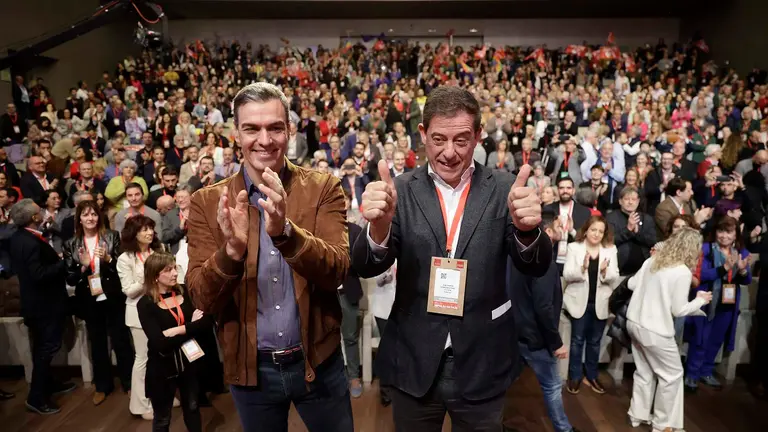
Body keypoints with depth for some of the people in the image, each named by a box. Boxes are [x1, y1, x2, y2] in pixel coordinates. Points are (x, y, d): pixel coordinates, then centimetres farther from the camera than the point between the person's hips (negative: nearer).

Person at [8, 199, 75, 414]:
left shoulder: (17, 237, 4)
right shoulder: (31, 243, -27)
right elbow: (39, 274, -31)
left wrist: (56, 260, 7)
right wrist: (64, 262, -20)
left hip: (34, 301, 10)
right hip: (44, 303, -10)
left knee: (42, 347, 21)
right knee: (48, 347, 1)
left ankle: (48, 384, 37)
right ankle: (36, 397, 9)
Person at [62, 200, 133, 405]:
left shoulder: (112, 236, -4)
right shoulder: (71, 244, 2)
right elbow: (69, 278, 0)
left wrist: (107, 259, -23)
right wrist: (83, 267, -18)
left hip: (114, 298, -2)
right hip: (90, 302, 2)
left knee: (121, 340, 7)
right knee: (97, 344, 14)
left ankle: (129, 382, 22)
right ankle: (102, 386, 29)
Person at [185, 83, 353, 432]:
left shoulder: (323, 189, -8)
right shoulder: (208, 202, -6)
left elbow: (336, 272, -17)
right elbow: (202, 300, -10)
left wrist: (284, 231, -35)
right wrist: (231, 249, -30)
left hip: (317, 361, 0)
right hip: (249, 368, 1)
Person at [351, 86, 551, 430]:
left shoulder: (502, 189, -4)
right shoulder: (402, 190, -5)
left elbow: (536, 267, -9)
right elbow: (365, 268, -12)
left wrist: (527, 229, -32)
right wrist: (379, 225, -34)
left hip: (482, 365, 1)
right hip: (413, 363, 0)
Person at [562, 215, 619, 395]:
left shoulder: (611, 249, 3)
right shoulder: (574, 247, -3)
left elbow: (614, 277, -3)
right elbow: (566, 275, -11)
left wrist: (605, 271, -24)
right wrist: (582, 268, -28)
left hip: (600, 302, 2)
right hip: (579, 301, -2)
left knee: (595, 341, 13)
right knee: (577, 340, 6)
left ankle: (591, 376, 28)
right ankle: (575, 377, 18)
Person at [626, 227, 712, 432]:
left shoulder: (651, 261, 3)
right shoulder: (683, 272, -15)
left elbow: (631, 284, 13)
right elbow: (678, 310, -11)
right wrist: (700, 300, 5)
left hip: (634, 323, 7)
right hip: (654, 331, -7)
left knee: (644, 372, 21)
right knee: (672, 375, 13)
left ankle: (638, 415, 32)